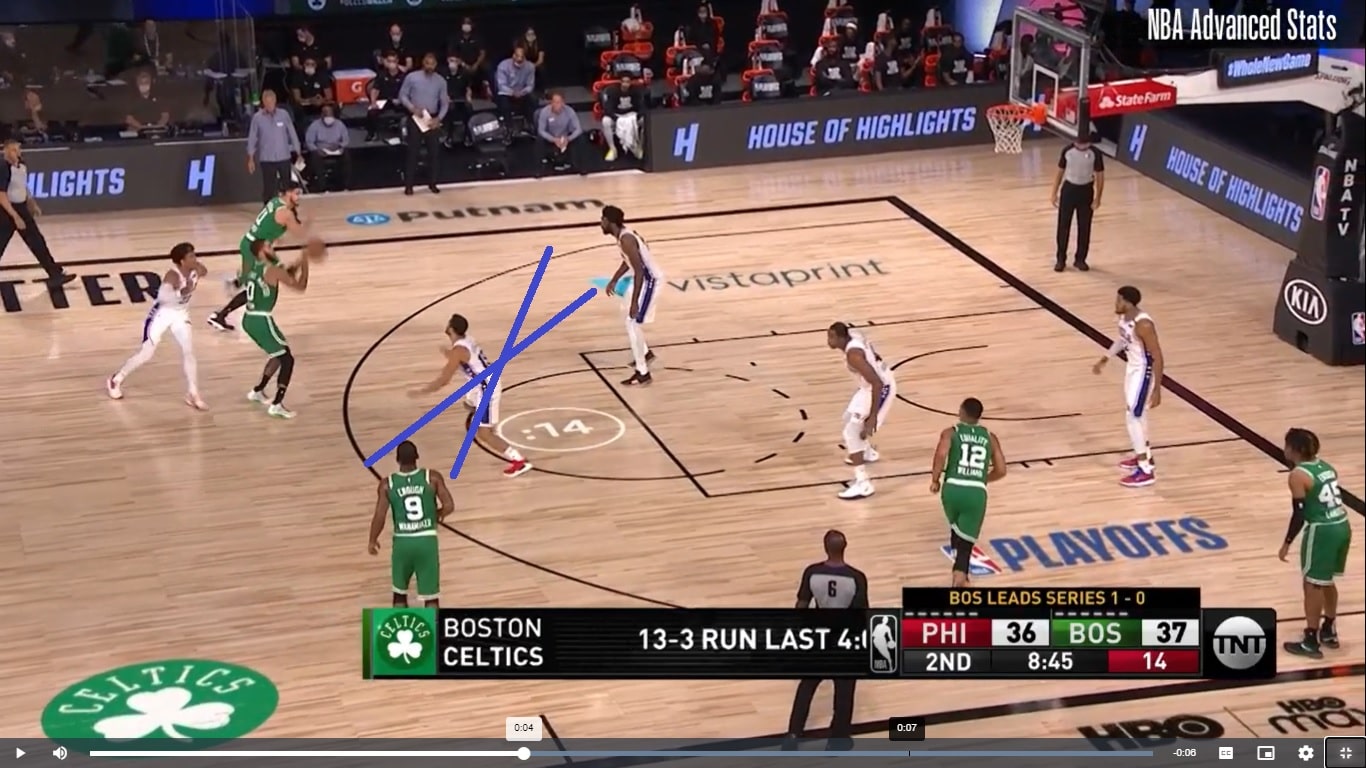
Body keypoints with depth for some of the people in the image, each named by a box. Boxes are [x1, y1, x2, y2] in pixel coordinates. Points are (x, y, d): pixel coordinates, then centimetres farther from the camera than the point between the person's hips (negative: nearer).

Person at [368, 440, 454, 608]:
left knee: (399, 591, 21)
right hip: (427, 540, -1)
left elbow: (379, 517, -6)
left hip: (402, 542, 1)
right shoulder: (433, 477, -4)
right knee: (431, 596, 5)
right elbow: (449, 506, -9)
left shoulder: (387, 484, -4)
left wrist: (373, 541, 11)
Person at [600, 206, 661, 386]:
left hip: (650, 280, -10)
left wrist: (634, 302, -29)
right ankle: (645, 353, 44)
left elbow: (639, 272, -29)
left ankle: (643, 373, -4)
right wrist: (614, 280, 24)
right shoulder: (623, 234, 5)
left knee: (632, 324, -9)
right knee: (631, 320, 26)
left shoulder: (626, 239, -26)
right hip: (644, 277, 10)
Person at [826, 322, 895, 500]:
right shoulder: (853, 334, -4)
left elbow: (877, 384, -35)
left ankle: (863, 484, -12)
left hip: (881, 388, -10)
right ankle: (868, 453, 55)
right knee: (850, 418, 30)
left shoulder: (853, 354, -32)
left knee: (851, 432, -12)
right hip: (879, 382, 10)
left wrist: (872, 417, -33)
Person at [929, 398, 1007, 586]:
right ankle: (959, 580, -24)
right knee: (966, 542, -2)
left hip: (952, 488, 0)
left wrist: (935, 480, 3)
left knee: (956, 527, 33)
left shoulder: (950, 433, 11)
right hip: (977, 493, 0)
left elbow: (941, 454, -9)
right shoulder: (990, 437, 19)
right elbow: (1001, 470, 14)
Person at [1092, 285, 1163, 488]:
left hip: (1143, 372, -10)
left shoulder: (1143, 325, -30)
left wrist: (1157, 389, -26)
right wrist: (1105, 359, 27)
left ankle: (1146, 471, -2)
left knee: (1132, 418, -8)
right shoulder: (1125, 317, -2)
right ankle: (1144, 456, 40)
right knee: (1137, 414, 22)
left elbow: (1157, 358, -27)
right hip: (1132, 368, 10)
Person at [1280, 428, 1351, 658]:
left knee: (1313, 585, 4)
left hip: (1322, 531, -8)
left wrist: (1287, 543, -6)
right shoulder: (1326, 466, 12)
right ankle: (1329, 631, 36)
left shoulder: (1298, 475, -13)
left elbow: (1299, 514, -15)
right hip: (1342, 526, 8)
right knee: (1325, 581, 24)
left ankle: (1311, 642, 10)